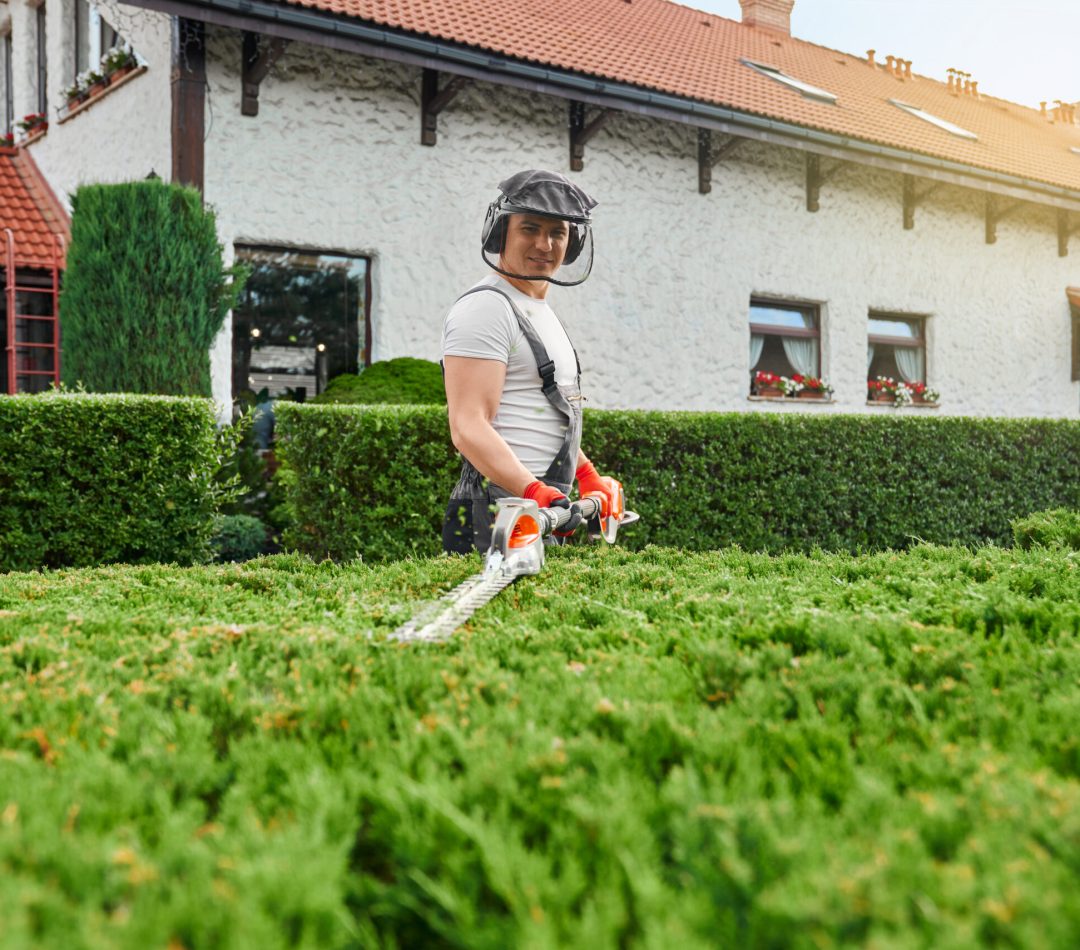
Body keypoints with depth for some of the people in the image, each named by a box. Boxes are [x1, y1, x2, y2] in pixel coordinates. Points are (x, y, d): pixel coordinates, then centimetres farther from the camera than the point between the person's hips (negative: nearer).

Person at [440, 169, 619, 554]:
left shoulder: (541, 311, 20)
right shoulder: (485, 307, -11)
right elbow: (468, 427, -21)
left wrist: (588, 476, 28)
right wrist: (534, 491, -30)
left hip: (543, 513, 9)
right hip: (497, 520, -9)